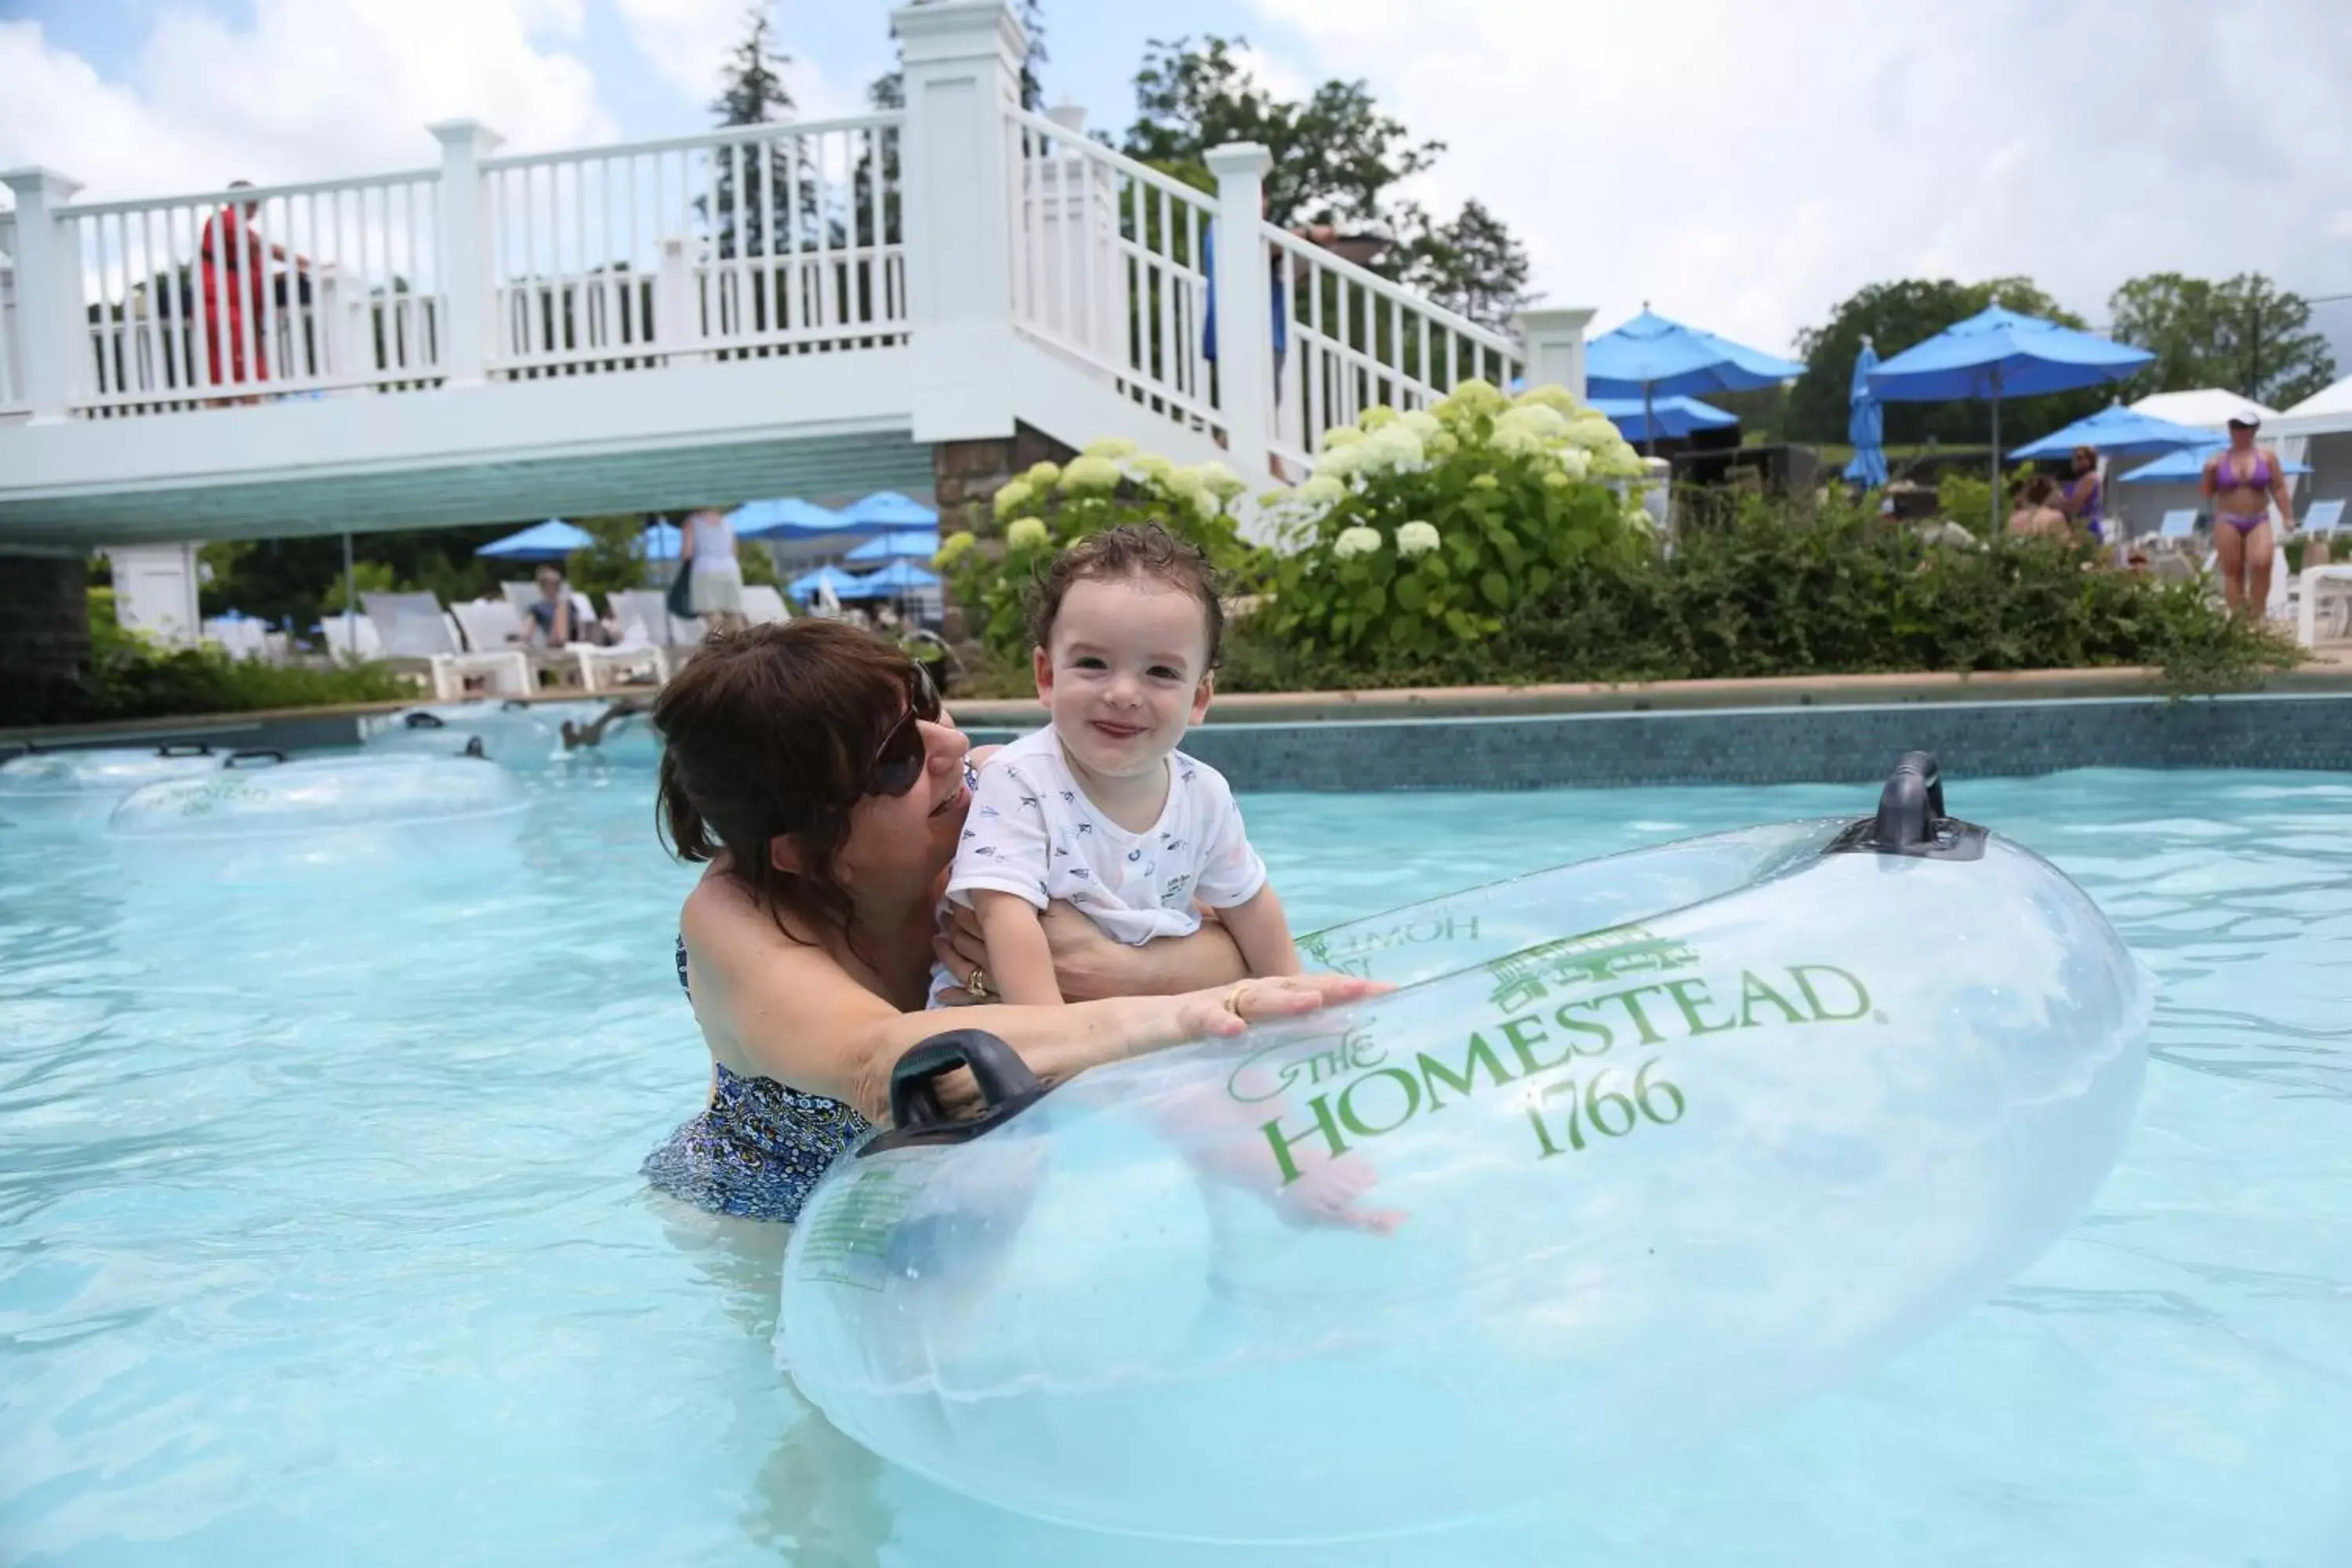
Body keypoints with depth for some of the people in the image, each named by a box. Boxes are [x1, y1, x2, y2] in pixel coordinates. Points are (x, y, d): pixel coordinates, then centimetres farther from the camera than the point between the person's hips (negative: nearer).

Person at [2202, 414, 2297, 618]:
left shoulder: (2267, 456, 5)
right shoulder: (2219, 459, 5)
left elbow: (2279, 489, 6)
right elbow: (2207, 494, 8)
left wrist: (2289, 519, 0)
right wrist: (2209, 473, -10)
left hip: (2259, 521, -1)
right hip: (2227, 522, 1)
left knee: (2262, 563, -21)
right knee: (2232, 572, -1)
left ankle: (2257, 613, -10)